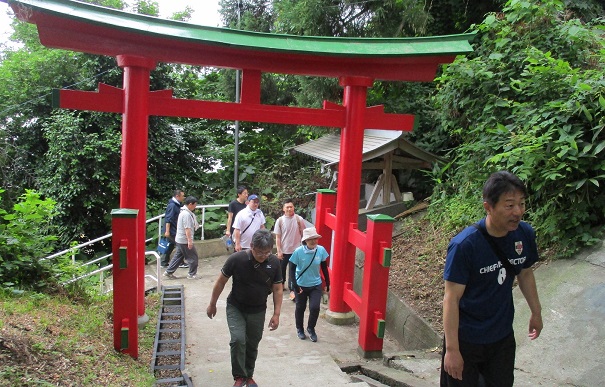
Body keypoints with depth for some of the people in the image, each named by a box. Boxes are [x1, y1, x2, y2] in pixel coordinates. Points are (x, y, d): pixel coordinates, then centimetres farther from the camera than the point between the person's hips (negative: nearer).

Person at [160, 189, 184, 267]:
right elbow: (168, 219, -22)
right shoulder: (172, 205, -18)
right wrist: (167, 231, -24)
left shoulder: (176, 204, 13)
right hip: (171, 230, -10)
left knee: (170, 245, 13)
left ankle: (163, 263, 19)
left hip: (173, 229, 10)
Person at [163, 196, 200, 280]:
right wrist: (189, 240, -25)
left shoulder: (183, 212, 13)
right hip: (185, 240, -10)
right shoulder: (187, 214, -20)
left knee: (178, 256, 16)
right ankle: (192, 274, 9)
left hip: (180, 239, 10)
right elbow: (187, 228, -24)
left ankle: (169, 272, 18)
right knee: (193, 257, 1)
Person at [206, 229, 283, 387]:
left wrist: (276, 314, -5)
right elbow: (221, 282, -9)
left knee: (252, 345, 13)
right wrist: (212, 304, 0)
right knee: (238, 340, -18)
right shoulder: (236, 259, -23)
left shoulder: (274, 262, -16)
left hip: (258, 311, 2)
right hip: (235, 308, -2)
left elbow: (278, 289, -4)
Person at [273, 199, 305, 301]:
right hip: (283, 250, 2)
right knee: (281, 269, 19)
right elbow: (277, 237, -4)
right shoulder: (280, 220, -7)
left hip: (295, 250, -2)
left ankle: (292, 290, 5)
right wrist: (279, 251, -6)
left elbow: (303, 234, 0)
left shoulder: (299, 219, -9)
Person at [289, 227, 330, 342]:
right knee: (300, 308, 14)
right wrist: (295, 285, -18)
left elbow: (324, 268, 0)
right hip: (301, 285, -1)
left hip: (316, 285, 1)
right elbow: (292, 269, -12)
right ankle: (299, 329, 39)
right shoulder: (298, 252, -19)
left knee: (315, 308, -8)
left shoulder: (321, 250, -13)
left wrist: (327, 283, 4)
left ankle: (311, 329, 20)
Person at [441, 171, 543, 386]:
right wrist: (452, 349, -20)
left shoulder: (525, 234, -10)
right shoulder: (464, 245, -27)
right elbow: (451, 299, -23)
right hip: (466, 338, -5)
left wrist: (536, 312, 19)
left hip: (503, 336, 5)